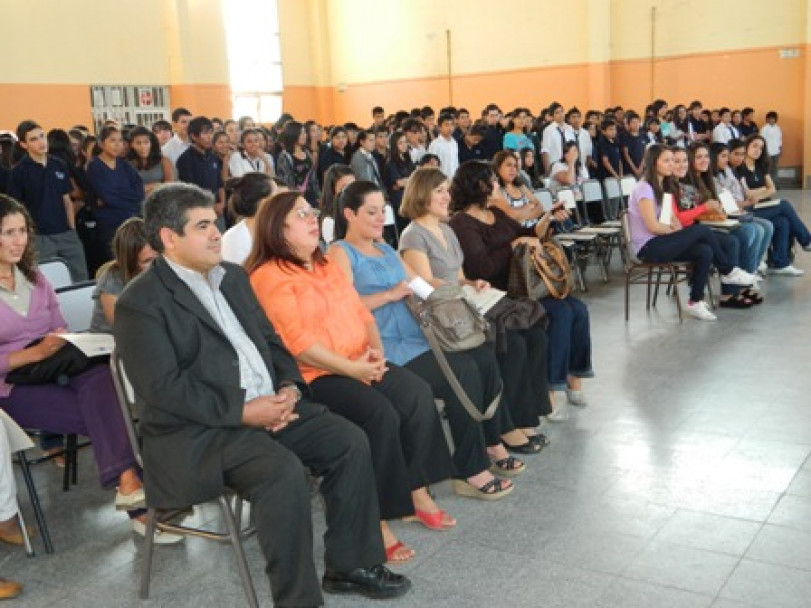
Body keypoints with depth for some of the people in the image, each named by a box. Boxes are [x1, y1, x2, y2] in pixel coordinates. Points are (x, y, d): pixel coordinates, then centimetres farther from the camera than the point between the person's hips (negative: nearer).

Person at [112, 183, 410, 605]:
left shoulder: (232, 275, 15)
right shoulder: (140, 303, -9)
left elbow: (270, 340, 17)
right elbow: (163, 388, -18)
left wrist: (289, 386, -4)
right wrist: (242, 411, -21)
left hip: (270, 406, 8)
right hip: (199, 430, -8)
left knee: (351, 441, -5)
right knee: (283, 472, -31)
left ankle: (351, 565, 9)